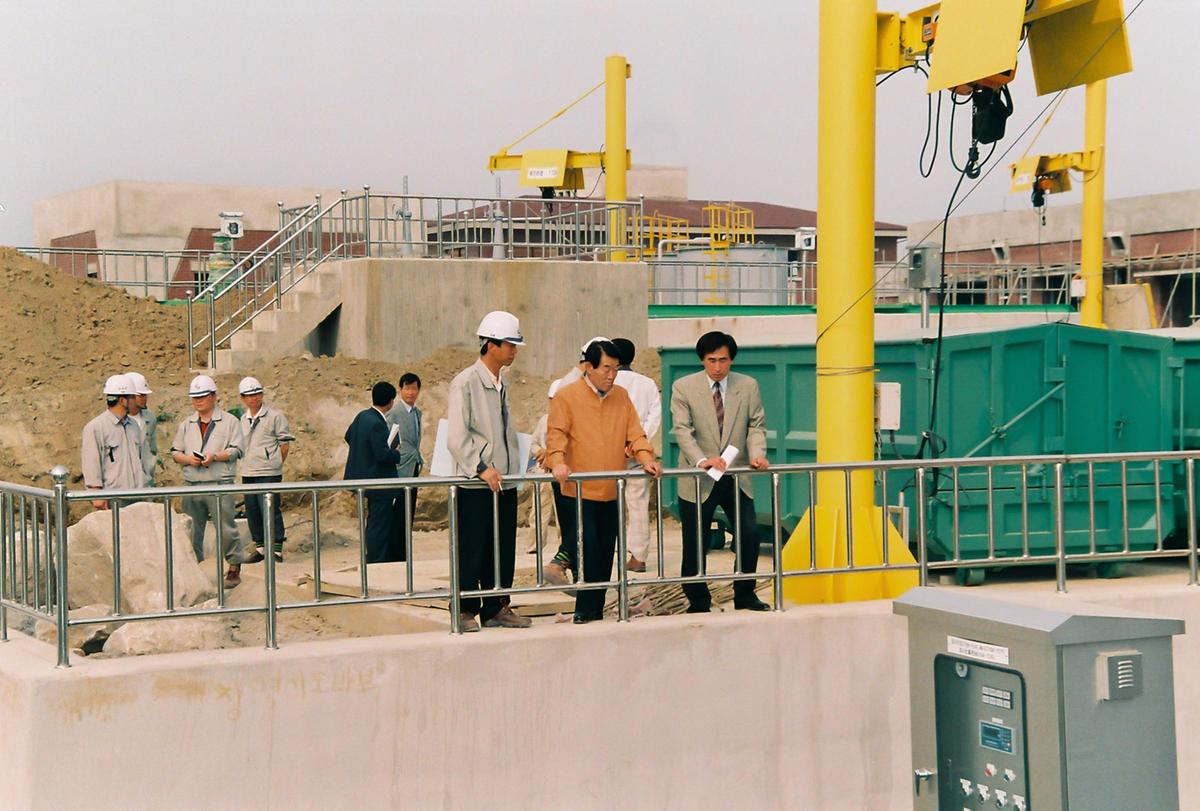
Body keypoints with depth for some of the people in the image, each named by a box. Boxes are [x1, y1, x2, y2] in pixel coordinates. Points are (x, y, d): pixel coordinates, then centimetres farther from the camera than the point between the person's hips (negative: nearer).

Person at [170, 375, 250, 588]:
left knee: (225, 527, -5)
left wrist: (215, 456, -18)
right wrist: (188, 459, -7)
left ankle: (234, 568, 3)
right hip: (192, 484, 4)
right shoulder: (186, 425, 17)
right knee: (191, 530, 7)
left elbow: (236, 450, -3)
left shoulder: (229, 422, 4)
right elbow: (175, 452, 15)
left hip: (219, 484, -4)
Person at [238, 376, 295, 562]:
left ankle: (277, 549, -4)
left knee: (270, 511, -8)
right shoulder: (242, 420, 14)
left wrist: (275, 463, 1)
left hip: (269, 472, -6)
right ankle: (259, 547, 19)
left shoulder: (275, 416, -3)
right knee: (252, 511, 9)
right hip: (247, 473, 6)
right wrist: (245, 463, 14)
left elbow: (285, 443, -1)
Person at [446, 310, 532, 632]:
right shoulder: (465, 382, -9)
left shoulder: (501, 384, 16)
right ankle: (466, 611, 4)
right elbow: (457, 438, -15)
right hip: (475, 484, -7)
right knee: (471, 550, -3)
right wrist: (481, 469, -22)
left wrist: (518, 464, 16)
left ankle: (497, 608, 16)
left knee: (503, 548, 9)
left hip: (504, 482, 8)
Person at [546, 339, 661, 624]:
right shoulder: (566, 396, -3)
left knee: (605, 554, 8)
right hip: (581, 491, -5)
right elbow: (556, 434, -9)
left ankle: (594, 613, 15)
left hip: (612, 492, 5)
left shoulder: (622, 396, 13)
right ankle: (585, 611, -3)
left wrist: (645, 458, -6)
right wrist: (558, 462, -25)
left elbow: (634, 433, 11)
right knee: (589, 549, -11)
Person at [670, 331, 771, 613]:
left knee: (750, 533, -4)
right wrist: (701, 460, -27)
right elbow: (682, 430, -11)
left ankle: (745, 595, 14)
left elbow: (756, 426, 4)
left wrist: (757, 454, -16)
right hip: (698, 480, -2)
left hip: (736, 476, 2)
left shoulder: (748, 386, 5)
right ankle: (698, 602, 16)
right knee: (695, 543, 2)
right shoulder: (683, 387, -4)